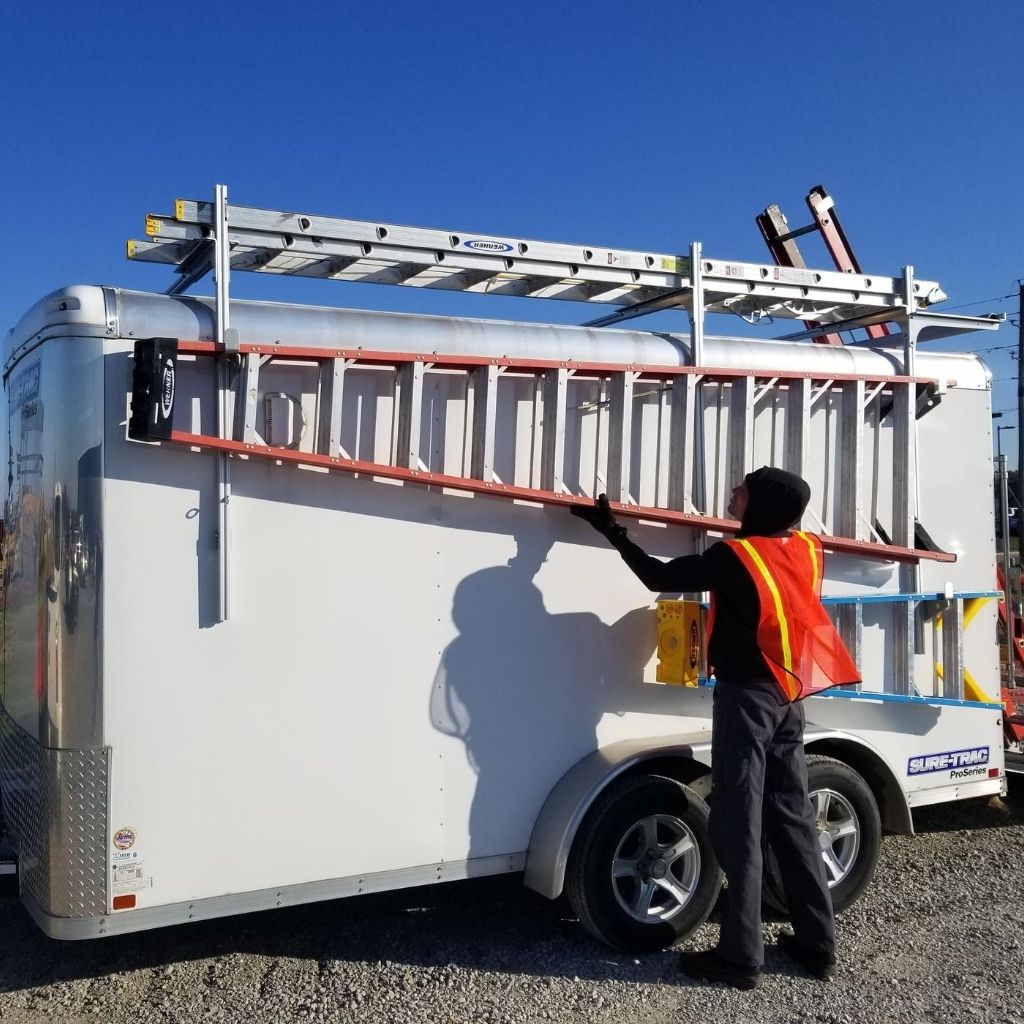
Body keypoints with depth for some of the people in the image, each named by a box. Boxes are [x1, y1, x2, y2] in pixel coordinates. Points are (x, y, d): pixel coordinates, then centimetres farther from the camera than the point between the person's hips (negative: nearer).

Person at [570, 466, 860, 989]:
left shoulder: (735, 557, -15)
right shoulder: (806, 550, 3)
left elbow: (660, 577, -9)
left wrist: (610, 528, -2)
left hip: (747, 695, -7)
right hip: (789, 696, 7)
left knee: (739, 825, -2)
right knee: (792, 817, 14)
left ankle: (741, 956, 3)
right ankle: (817, 944, 21)